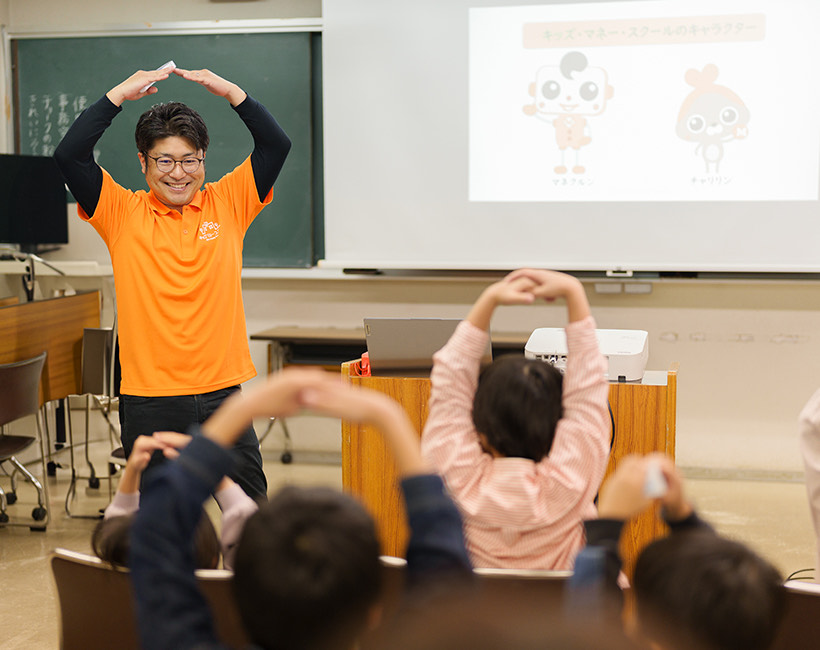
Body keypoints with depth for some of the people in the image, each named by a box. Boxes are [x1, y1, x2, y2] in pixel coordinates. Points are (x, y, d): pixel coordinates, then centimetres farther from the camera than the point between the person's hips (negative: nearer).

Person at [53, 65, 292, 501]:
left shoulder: (227, 203, 5)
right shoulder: (123, 213, 1)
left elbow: (276, 144, -1)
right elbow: (69, 155, -9)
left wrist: (228, 91, -8)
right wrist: (119, 95, -10)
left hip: (222, 392, 1)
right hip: (149, 402, -1)